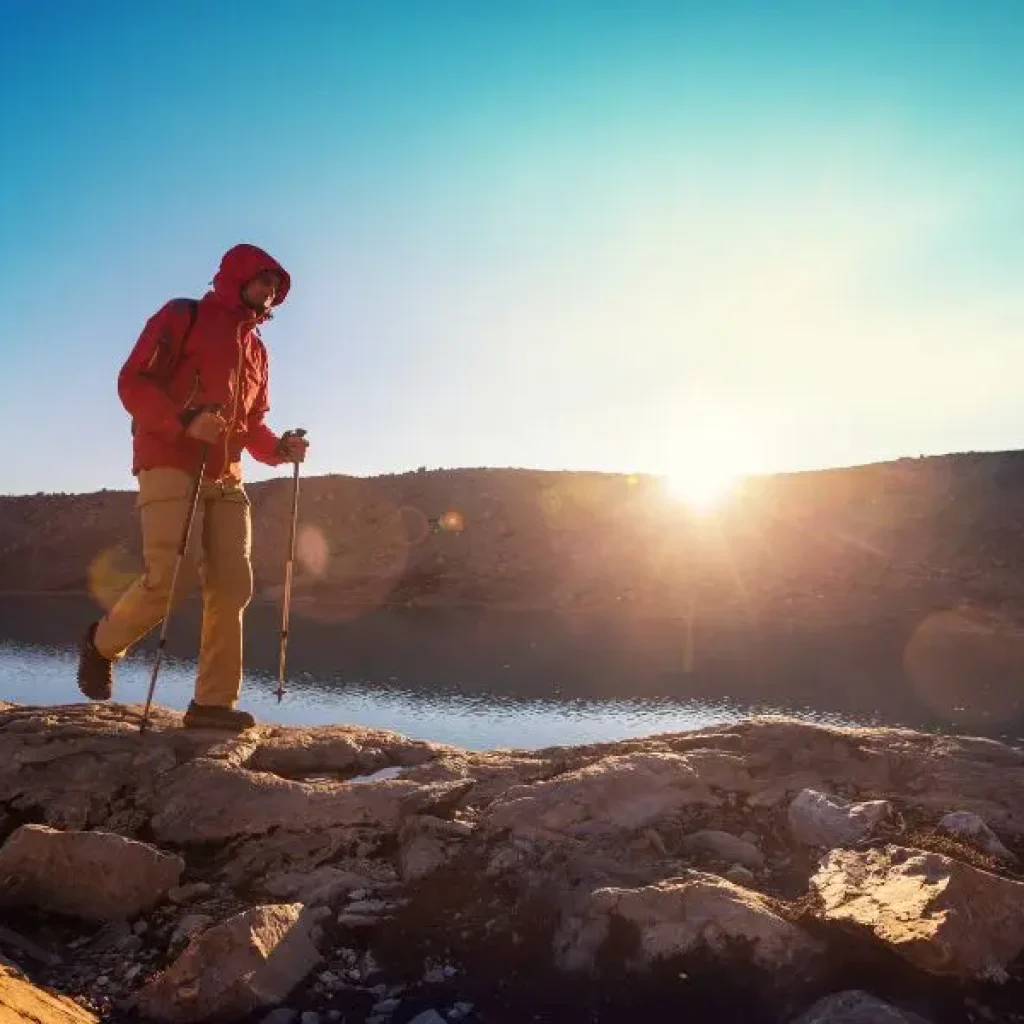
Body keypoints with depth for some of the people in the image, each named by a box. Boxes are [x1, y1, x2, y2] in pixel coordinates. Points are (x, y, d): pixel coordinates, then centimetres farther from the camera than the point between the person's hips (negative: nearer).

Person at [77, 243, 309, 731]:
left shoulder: (255, 348, 21)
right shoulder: (182, 317, 2)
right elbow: (132, 382, -7)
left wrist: (279, 447, 0)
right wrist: (185, 420, -24)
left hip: (224, 479, 7)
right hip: (170, 467, -7)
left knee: (232, 586, -4)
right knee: (172, 576, -17)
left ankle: (213, 702, 1)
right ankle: (103, 643, 14)